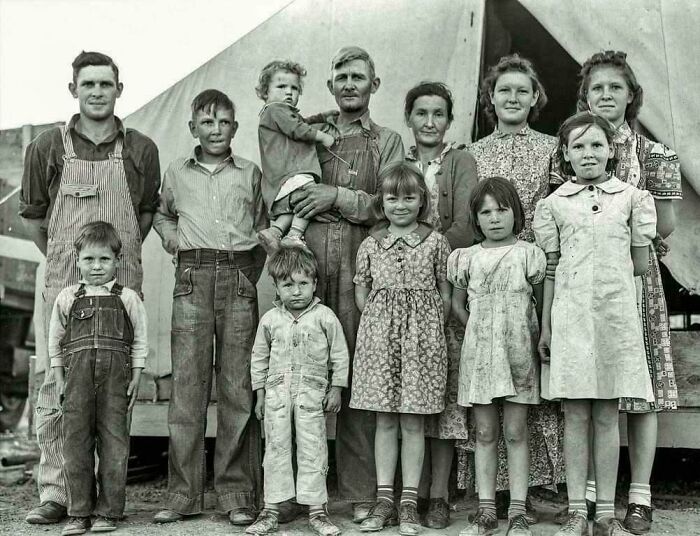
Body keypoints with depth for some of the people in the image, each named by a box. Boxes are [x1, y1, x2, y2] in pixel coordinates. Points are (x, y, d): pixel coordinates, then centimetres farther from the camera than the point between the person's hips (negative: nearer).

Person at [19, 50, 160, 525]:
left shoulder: (141, 150, 7)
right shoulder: (48, 147, 6)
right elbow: (33, 215, 14)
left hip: (122, 281, 0)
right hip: (64, 280, 0)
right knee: (55, 380, -3)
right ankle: (54, 493, 3)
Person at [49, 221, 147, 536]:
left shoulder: (127, 298, 9)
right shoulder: (67, 298, 12)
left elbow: (140, 341, 9)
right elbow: (55, 341, 16)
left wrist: (136, 378, 2)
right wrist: (59, 377, 9)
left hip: (115, 374, -1)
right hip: (77, 374, 1)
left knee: (114, 441, 0)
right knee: (76, 441, 1)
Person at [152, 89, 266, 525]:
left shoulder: (250, 173, 13)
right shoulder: (177, 173, 15)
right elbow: (162, 214, 30)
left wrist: (249, 272, 9)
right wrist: (170, 235, 9)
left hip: (239, 280, 0)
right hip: (192, 279, 0)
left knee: (238, 386, -3)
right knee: (187, 383, -4)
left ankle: (237, 494, 4)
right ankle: (184, 494, 3)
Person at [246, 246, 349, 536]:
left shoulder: (325, 317, -3)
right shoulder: (270, 319, 4)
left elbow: (339, 355, 3)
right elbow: (259, 358, 12)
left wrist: (336, 389, 1)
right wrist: (260, 393, 10)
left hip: (312, 393, -2)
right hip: (276, 392, 2)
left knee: (312, 451, 1)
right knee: (276, 449, 6)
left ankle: (317, 509, 9)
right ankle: (271, 509, 13)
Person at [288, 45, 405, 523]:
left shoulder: (387, 142, 15)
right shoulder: (309, 131, 19)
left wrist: (338, 196, -6)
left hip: (358, 265, -1)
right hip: (305, 259, 1)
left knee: (358, 375, -4)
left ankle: (360, 492, 4)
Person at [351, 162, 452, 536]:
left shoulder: (435, 242, 2)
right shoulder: (370, 245, 7)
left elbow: (445, 298, 4)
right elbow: (361, 296, 10)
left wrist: (428, 329, -2)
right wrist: (382, 321, 1)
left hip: (422, 335, -2)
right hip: (378, 335, 2)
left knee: (413, 422, 3)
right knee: (385, 420, 6)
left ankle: (409, 503, 12)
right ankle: (384, 500, 15)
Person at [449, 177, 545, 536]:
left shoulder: (529, 254, 1)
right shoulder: (467, 258, 6)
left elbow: (544, 304, 5)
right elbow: (457, 305, 14)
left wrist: (535, 338, -4)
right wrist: (479, 331, 4)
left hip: (518, 353, -2)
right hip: (479, 354, 2)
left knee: (516, 432, 1)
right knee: (485, 433, 6)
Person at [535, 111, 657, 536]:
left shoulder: (632, 197, 7)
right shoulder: (554, 203, 7)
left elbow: (640, 264, 10)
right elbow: (549, 270, 7)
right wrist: (545, 326, 5)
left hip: (617, 314, 0)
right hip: (570, 315, 0)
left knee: (607, 415, 5)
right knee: (575, 414, 2)